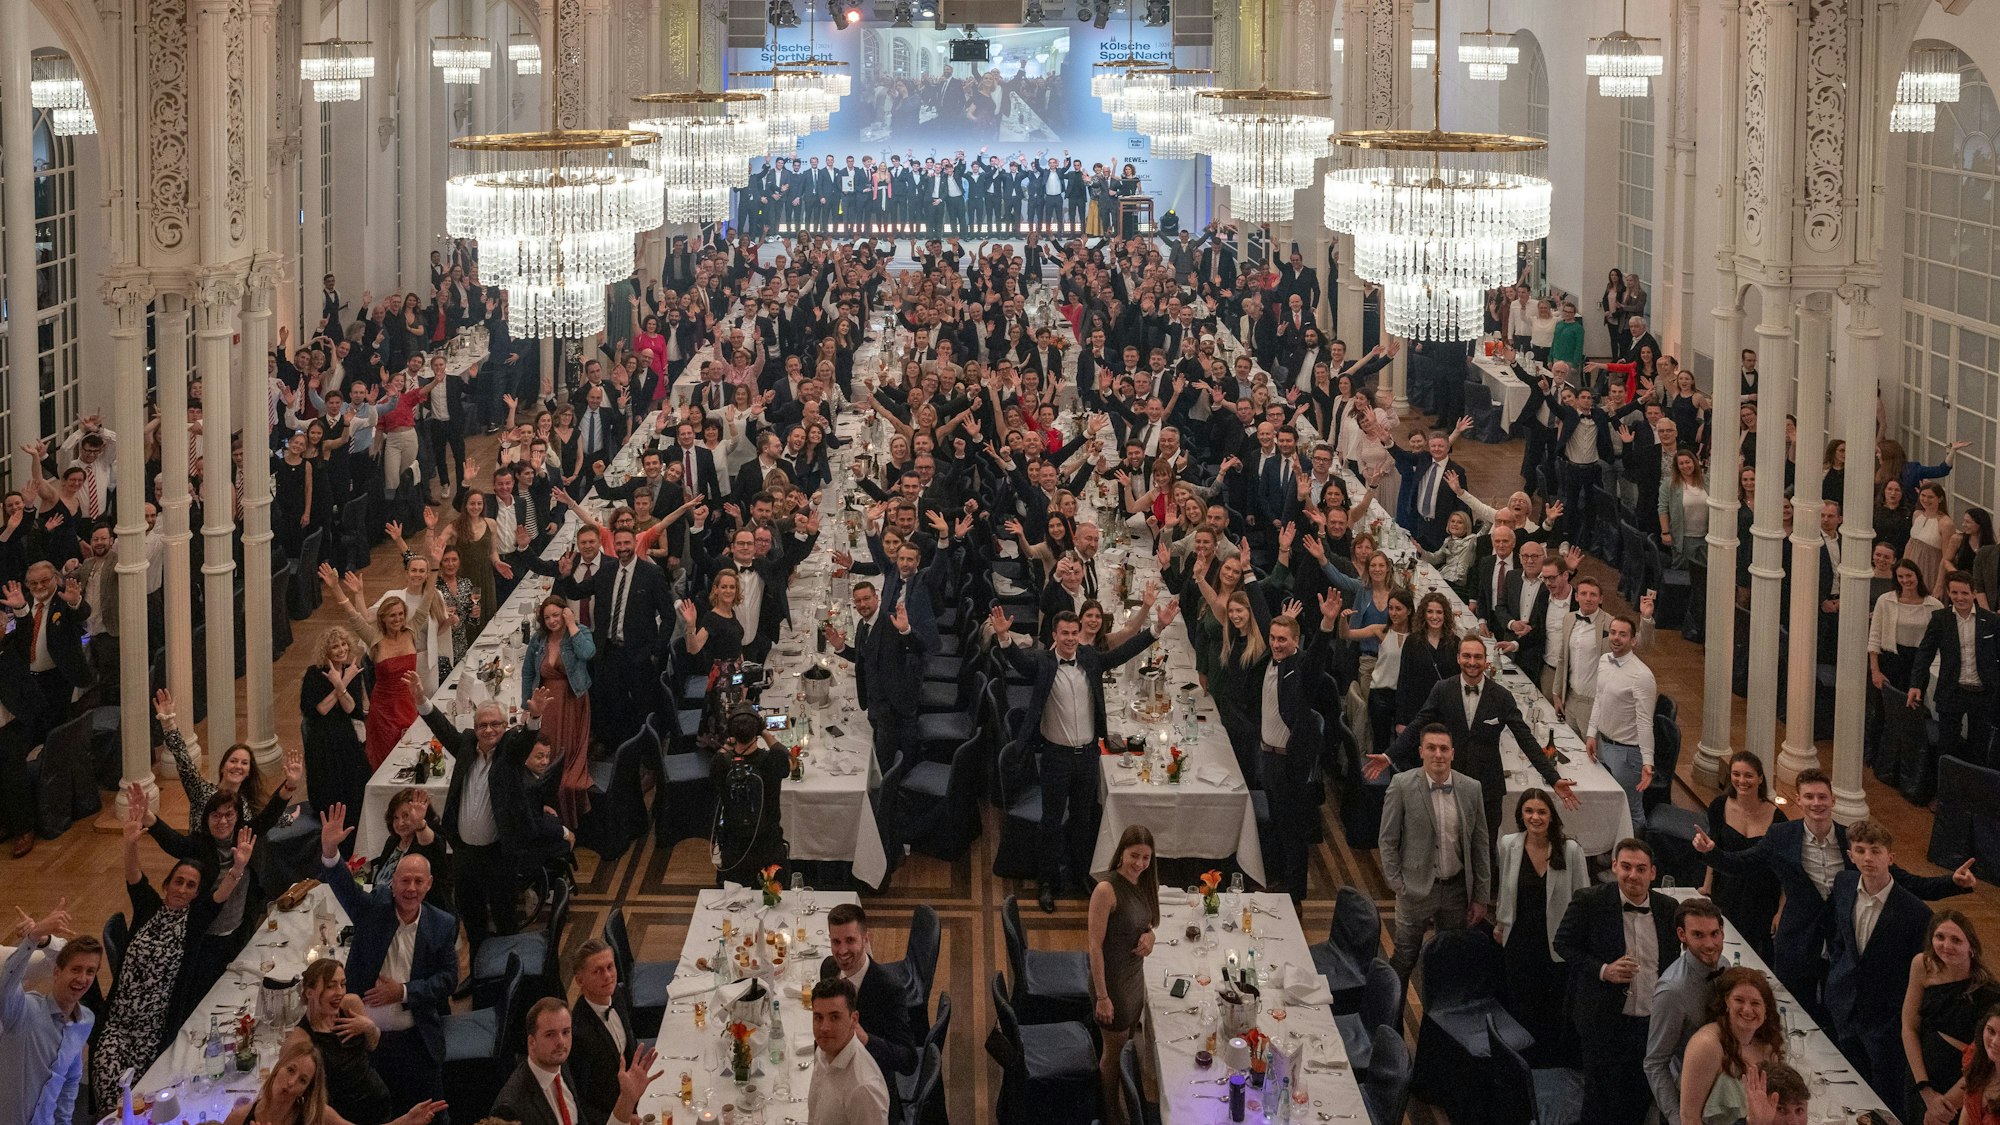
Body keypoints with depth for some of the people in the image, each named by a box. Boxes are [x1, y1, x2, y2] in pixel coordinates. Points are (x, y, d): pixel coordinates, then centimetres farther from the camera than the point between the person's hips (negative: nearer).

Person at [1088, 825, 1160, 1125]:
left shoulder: (1144, 884, -2)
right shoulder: (1106, 890, -25)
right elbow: (1095, 945, -23)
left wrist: (1149, 935, -12)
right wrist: (1102, 996, -22)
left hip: (1135, 975, 7)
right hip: (1111, 979, -7)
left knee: (1125, 1043, 22)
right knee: (1114, 1049, 10)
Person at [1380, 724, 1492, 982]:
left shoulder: (1471, 789, -2)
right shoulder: (1402, 785, -10)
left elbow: (1480, 845, 4)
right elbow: (1387, 840, -4)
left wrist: (1481, 897, 5)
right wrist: (1397, 885, -8)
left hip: (1457, 889, 3)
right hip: (1417, 887, -3)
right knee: (1404, 959, 4)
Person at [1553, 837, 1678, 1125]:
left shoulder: (1666, 907, 5)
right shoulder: (1590, 901, -8)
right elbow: (1563, 944, -2)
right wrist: (1603, 970, -17)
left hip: (1652, 1022, 4)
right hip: (1606, 1022, -4)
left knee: (1640, 1101, 11)